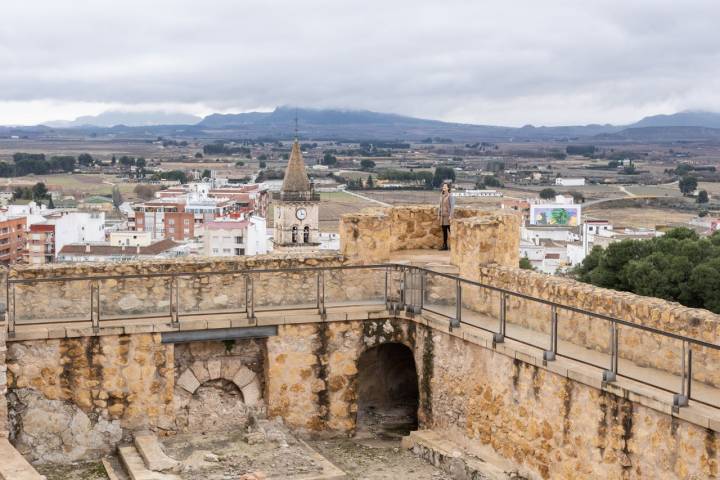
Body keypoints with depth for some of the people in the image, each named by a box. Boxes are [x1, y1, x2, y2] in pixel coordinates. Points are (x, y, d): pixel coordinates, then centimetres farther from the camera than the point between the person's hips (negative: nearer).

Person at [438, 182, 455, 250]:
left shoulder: (450, 196, -11)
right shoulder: (441, 196, 11)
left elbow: (452, 206, -15)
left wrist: (450, 215, -21)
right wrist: (439, 215, 13)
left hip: (448, 215, -7)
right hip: (443, 215, 7)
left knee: (450, 230, -6)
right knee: (444, 231, 8)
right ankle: (445, 245, 12)